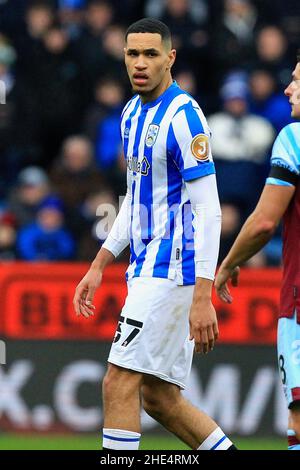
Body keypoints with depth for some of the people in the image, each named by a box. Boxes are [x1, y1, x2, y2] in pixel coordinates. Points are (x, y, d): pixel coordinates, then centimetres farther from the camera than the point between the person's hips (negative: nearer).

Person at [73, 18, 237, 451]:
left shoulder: (183, 116, -14)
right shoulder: (133, 113, 13)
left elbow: (208, 212, -18)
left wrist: (202, 297, -23)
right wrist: (99, 267, 21)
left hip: (173, 269, -9)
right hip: (146, 267, 9)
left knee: (119, 383, -11)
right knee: (158, 396, 9)